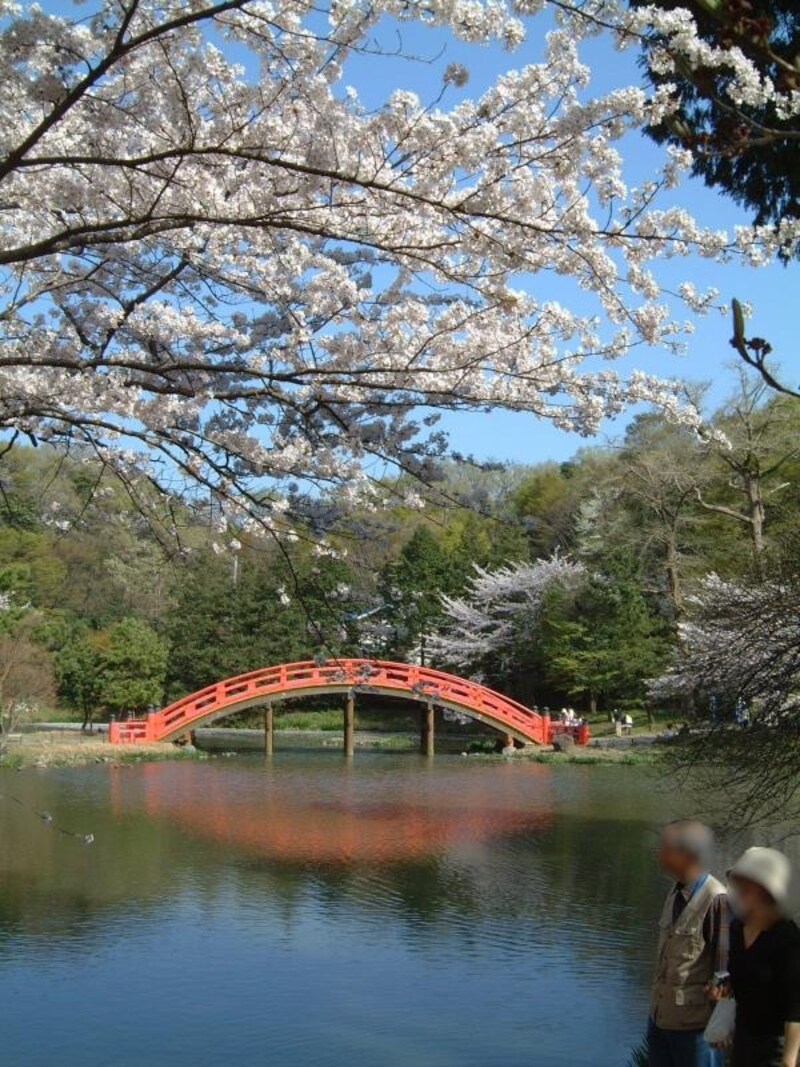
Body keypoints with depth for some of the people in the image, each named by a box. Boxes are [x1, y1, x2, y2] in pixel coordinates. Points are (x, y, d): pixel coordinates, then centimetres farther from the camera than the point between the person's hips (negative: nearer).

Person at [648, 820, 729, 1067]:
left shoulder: (716, 901, -21)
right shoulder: (675, 894, 4)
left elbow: (726, 965, -17)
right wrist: (656, 1007, 16)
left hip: (695, 1021, -8)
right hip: (661, 1016, 8)